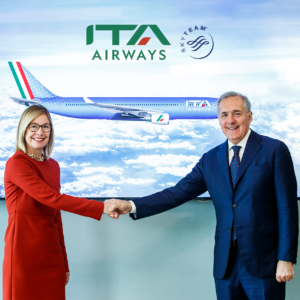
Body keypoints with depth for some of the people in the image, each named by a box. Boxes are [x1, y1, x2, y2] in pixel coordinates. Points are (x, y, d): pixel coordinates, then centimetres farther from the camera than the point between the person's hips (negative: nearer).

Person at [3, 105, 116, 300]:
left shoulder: (53, 166, 12)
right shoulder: (16, 164, -9)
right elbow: (50, 198, -20)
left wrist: (64, 263, 15)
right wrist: (101, 208, -22)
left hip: (51, 253, 6)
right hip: (24, 253, -6)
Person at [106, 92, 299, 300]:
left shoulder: (275, 150, -3)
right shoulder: (211, 159, 10)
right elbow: (178, 193, 4)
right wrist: (131, 206, -7)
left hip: (263, 262, -4)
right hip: (226, 265, 4)